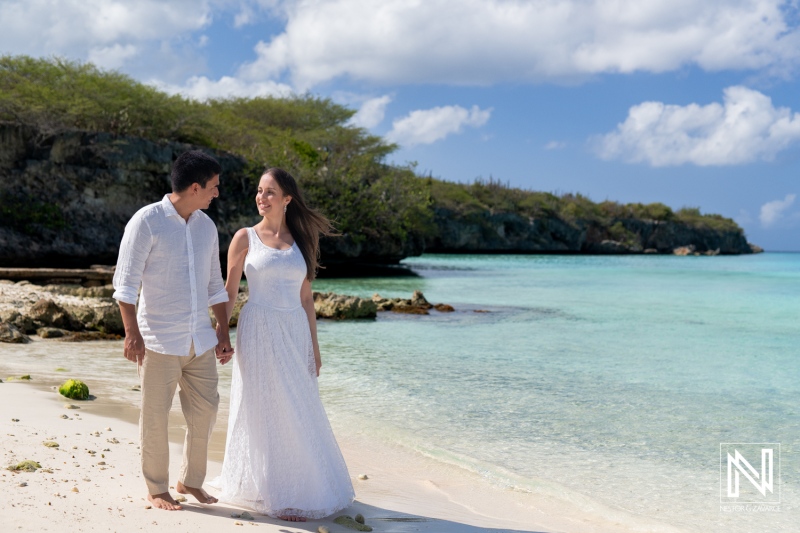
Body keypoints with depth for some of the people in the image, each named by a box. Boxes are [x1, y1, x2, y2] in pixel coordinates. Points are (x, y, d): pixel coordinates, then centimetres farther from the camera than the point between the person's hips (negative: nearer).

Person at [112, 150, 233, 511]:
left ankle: (190, 480, 27)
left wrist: (223, 333, 13)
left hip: (201, 339, 6)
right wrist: (132, 332, -17)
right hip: (160, 340, -6)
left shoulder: (206, 225, 10)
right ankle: (156, 489, 20)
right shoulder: (147, 221, -8)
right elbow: (126, 282, -10)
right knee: (155, 417, 4)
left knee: (204, 412, 9)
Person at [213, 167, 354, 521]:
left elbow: (305, 297, 10)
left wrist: (314, 346, 9)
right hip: (259, 332, -3)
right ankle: (274, 494, 15)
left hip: (294, 333, 3)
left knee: (298, 412, 8)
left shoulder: (300, 239, 9)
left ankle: (305, 487, 22)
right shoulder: (245, 237, 0)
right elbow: (229, 292, 1)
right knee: (265, 412, 3)